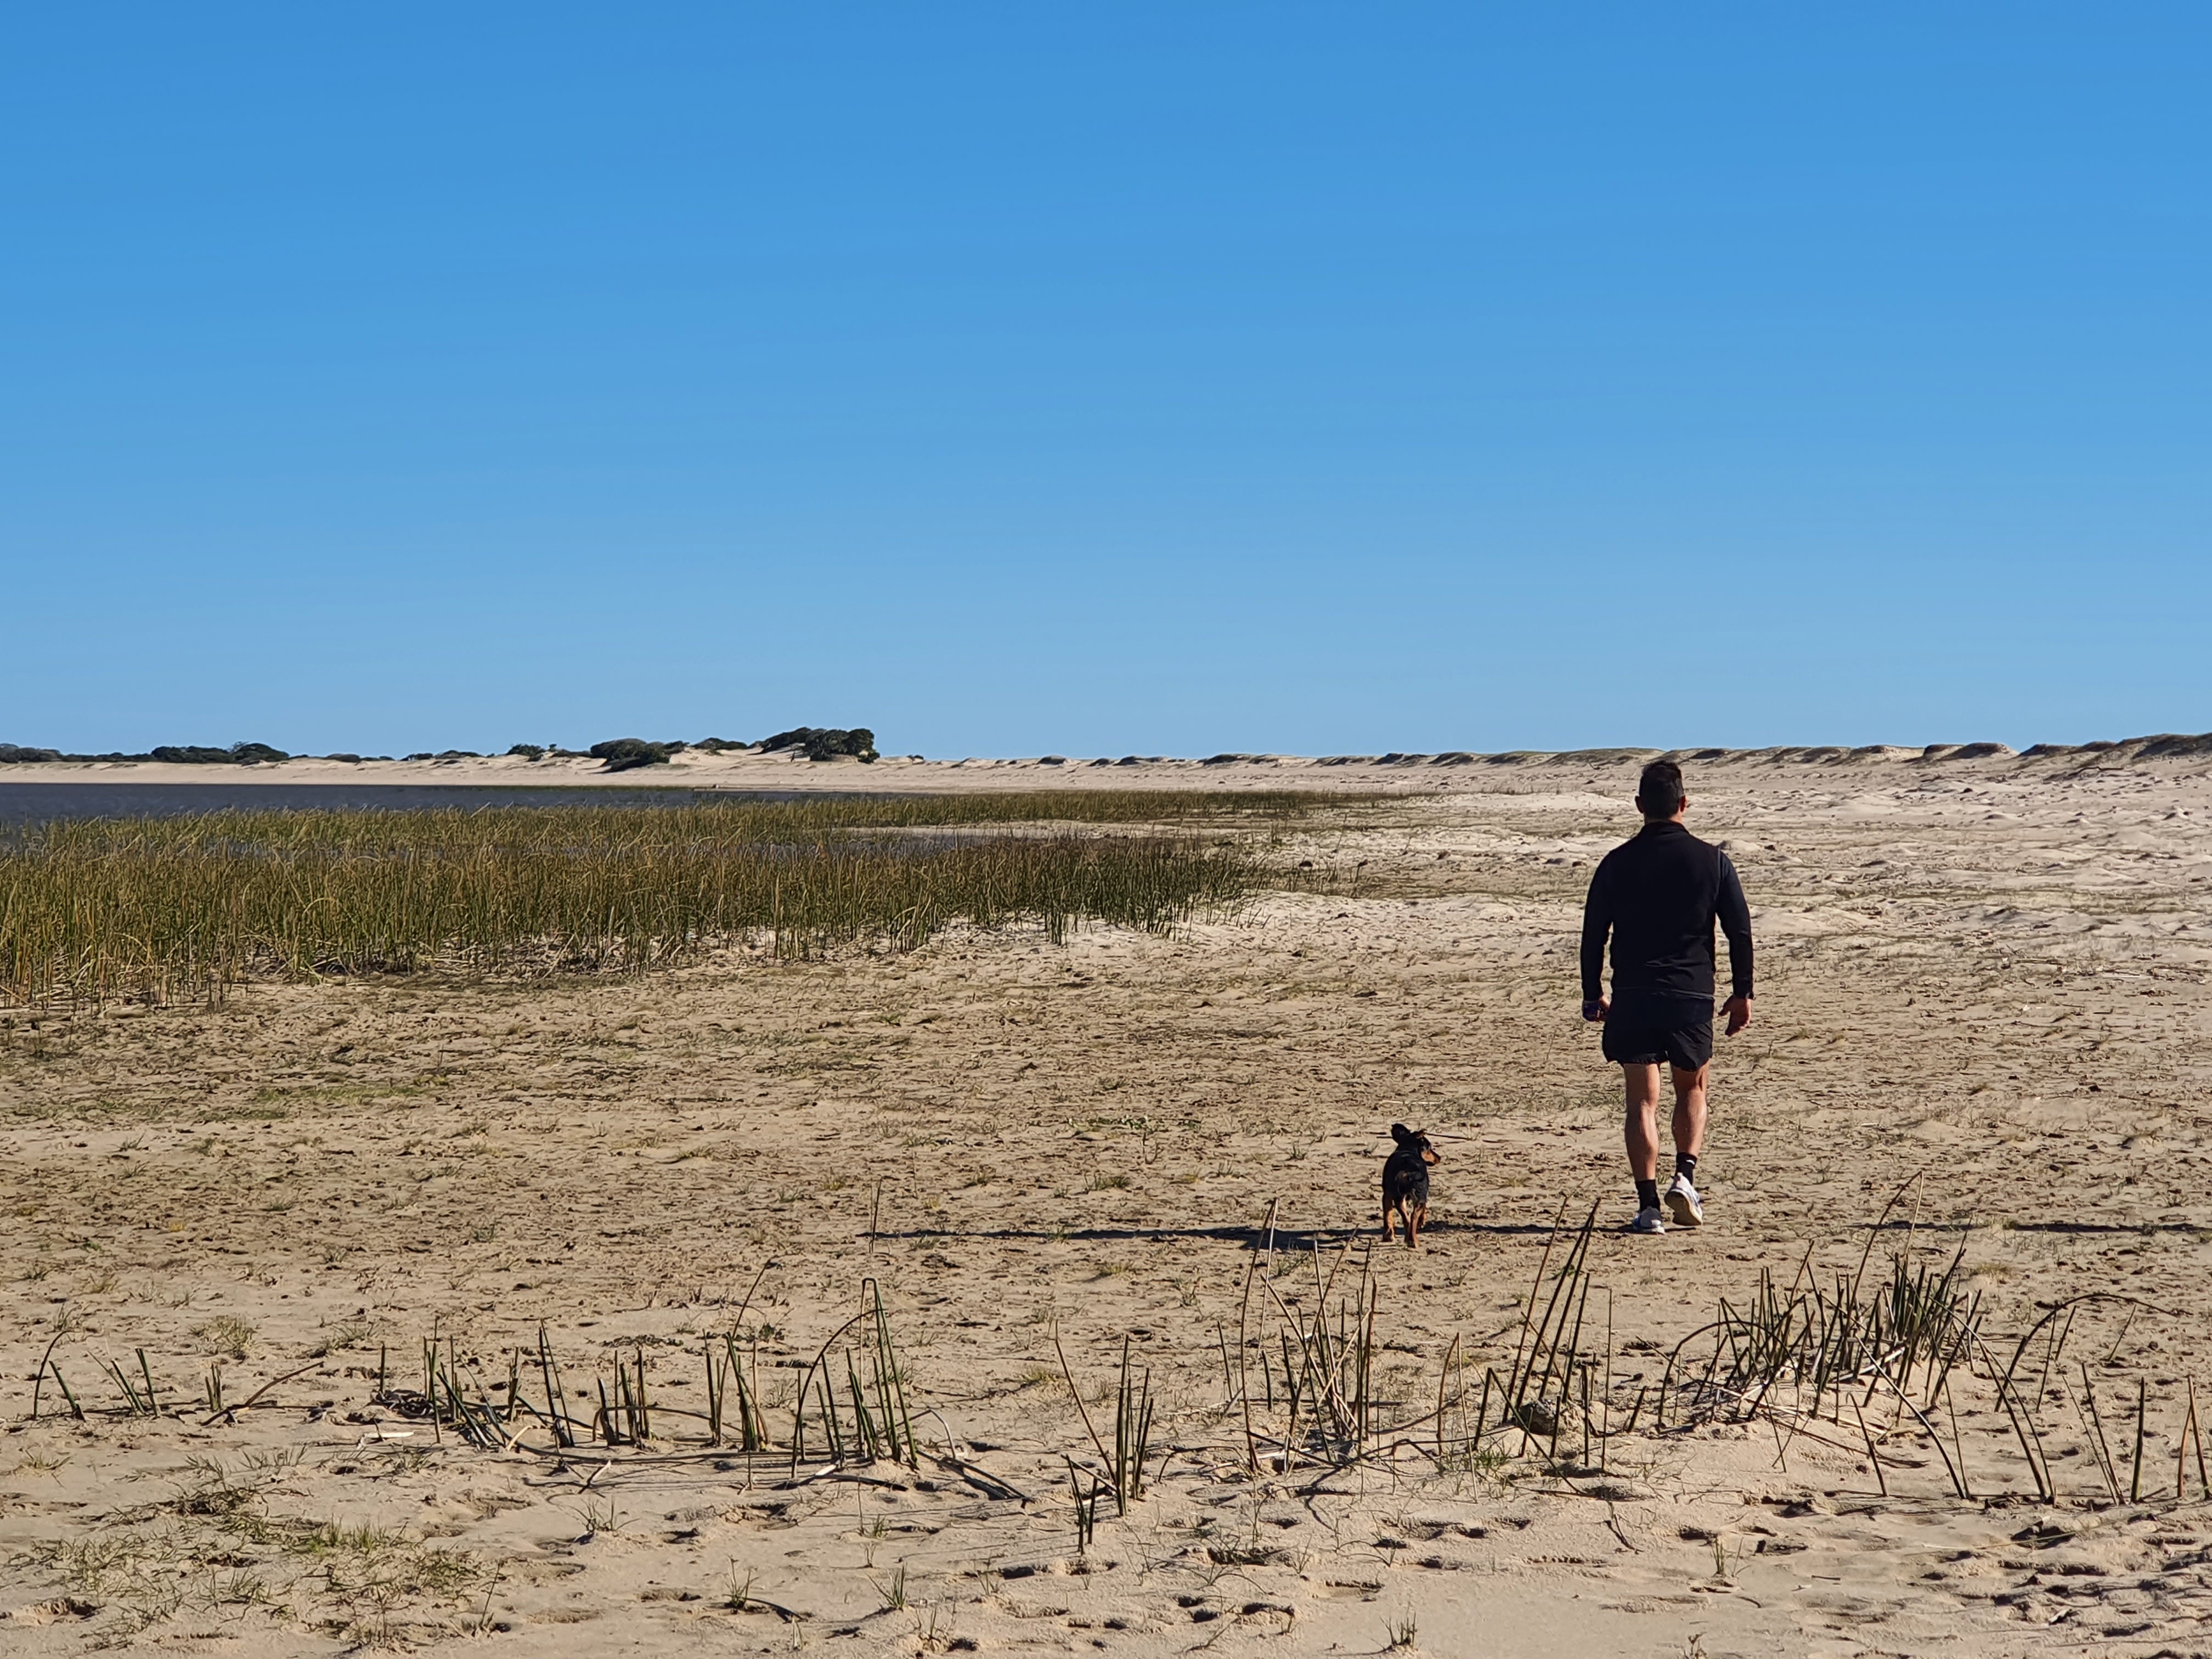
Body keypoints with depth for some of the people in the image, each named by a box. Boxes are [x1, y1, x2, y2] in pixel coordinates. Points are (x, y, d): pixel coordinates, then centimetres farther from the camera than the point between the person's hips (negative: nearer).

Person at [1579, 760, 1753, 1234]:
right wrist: (1742, 993, 10)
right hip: (1691, 998, 0)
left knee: (1642, 1102, 4)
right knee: (1693, 1089, 20)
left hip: (1632, 999, 0)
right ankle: (1685, 1177, 1)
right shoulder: (1711, 860, -1)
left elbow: (1593, 935, 3)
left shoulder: (1617, 863, 0)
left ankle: (1648, 1206, -2)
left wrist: (1593, 995, 13)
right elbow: (1740, 932, 1)